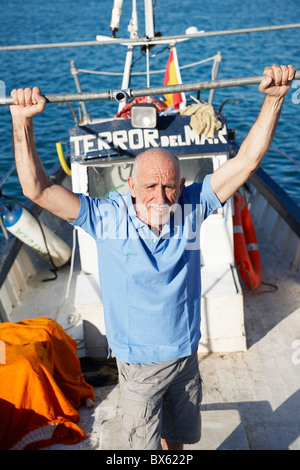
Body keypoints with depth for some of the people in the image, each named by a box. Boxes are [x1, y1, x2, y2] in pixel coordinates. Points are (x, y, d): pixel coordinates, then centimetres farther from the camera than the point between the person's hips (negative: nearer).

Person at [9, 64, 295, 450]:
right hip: (137, 365, -2)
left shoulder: (190, 208, -14)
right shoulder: (107, 218, -19)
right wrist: (22, 122, -33)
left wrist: (274, 98, -22)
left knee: (177, 437, 27)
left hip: (185, 356, 2)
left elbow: (246, 161, -15)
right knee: (145, 442, 19)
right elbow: (37, 189, -24)